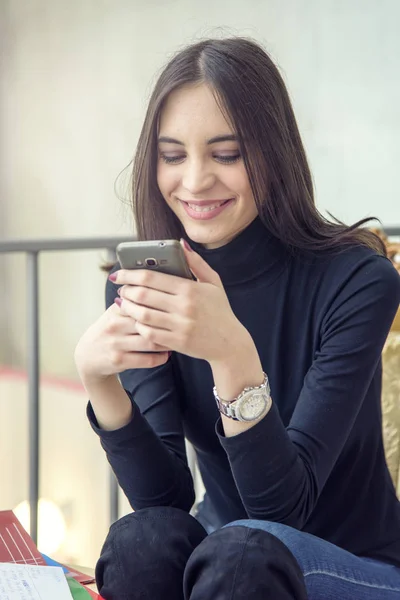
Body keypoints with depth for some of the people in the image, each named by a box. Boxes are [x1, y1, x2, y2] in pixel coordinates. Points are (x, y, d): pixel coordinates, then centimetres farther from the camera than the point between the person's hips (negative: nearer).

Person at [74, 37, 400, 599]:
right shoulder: (142, 282, -6)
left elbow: (286, 505, -22)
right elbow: (164, 497, -13)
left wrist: (233, 354, -38)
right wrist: (97, 378, -30)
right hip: (219, 546, 3)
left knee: (243, 551, -33)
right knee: (142, 538, -29)